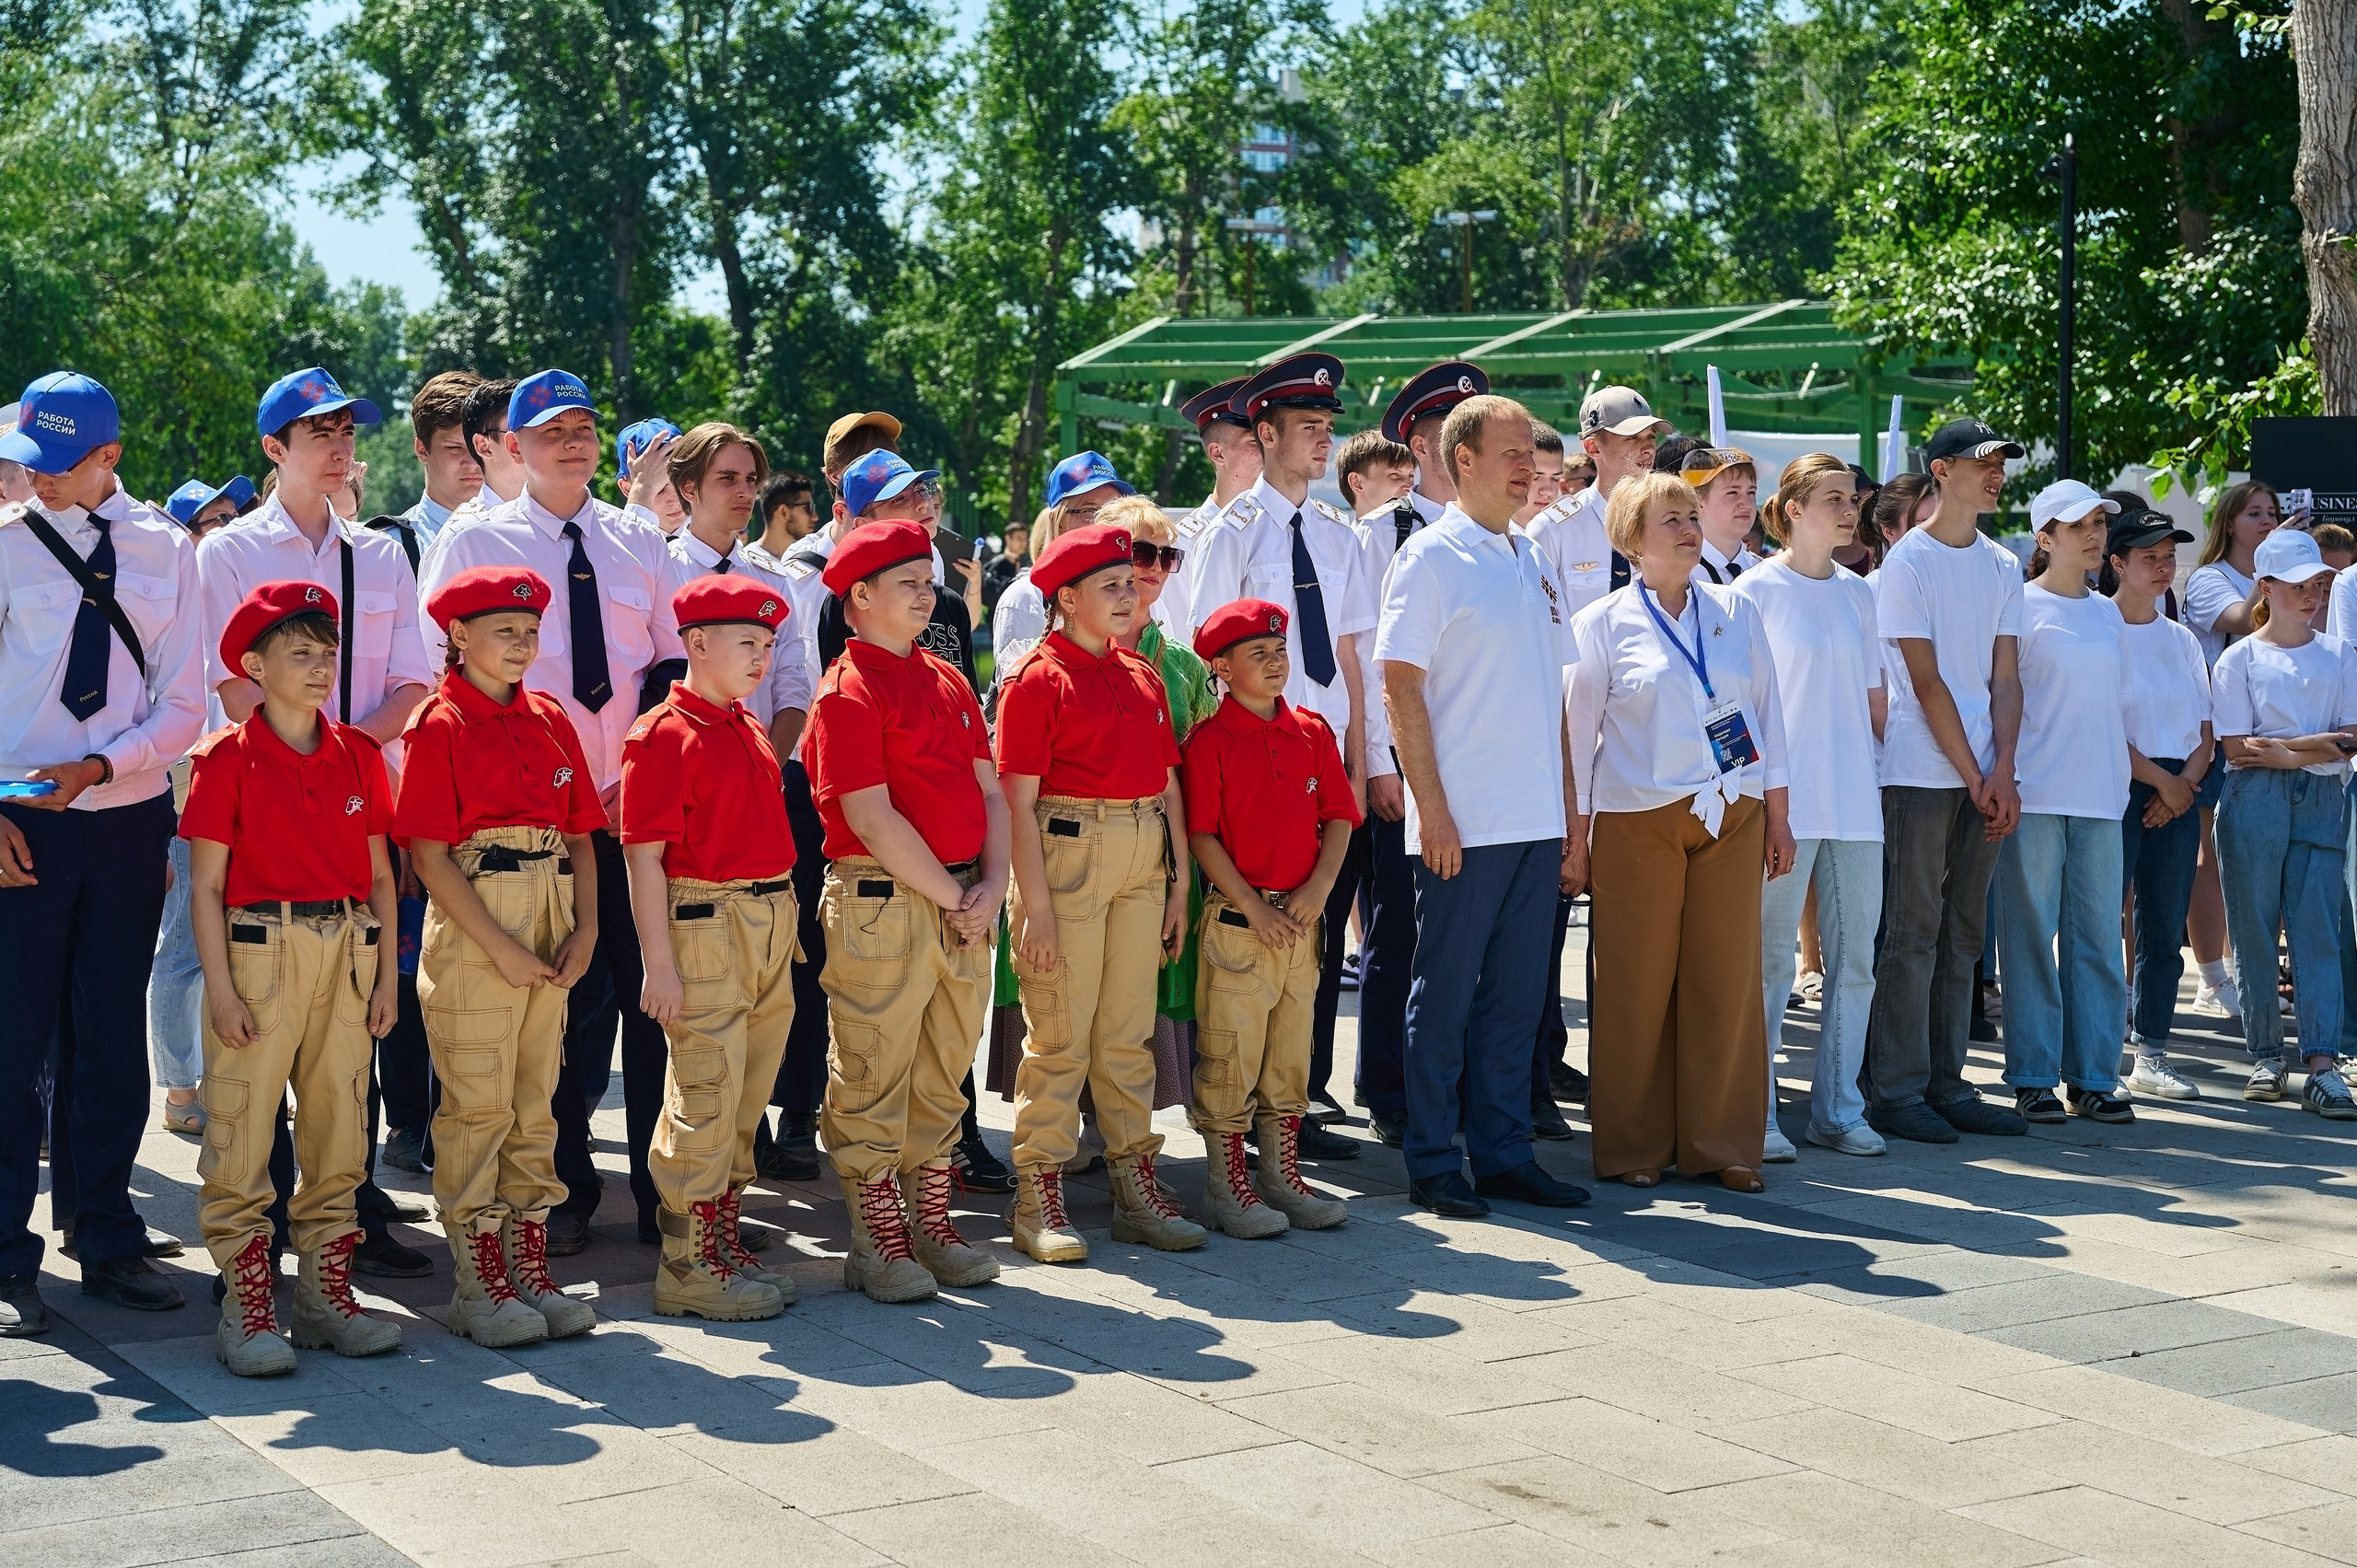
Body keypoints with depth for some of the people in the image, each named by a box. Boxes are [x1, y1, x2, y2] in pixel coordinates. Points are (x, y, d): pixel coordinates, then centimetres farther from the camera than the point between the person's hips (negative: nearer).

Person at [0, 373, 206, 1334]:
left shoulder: (164, 549, 5)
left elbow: (184, 704, 2)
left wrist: (100, 766, -13)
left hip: (131, 818, 2)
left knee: (114, 1036, 10)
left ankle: (107, 1239, 21)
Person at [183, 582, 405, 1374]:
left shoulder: (358, 754, 9)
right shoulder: (228, 758, -4)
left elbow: (379, 874, 11)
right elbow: (206, 885, -5)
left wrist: (386, 974, 7)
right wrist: (219, 986, -11)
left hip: (347, 953, 5)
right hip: (260, 951, -4)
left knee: (339, 1124, 8)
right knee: (242, 1130, -3)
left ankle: (326, 1291, 18)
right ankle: (246, 1307, 3)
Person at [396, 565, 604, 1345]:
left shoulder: (549, 719, 12)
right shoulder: (440, 724, -5)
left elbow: (580, 833, 13)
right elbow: (429, 854, -11)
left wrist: (586, 929, -1)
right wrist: (499, 947, -14)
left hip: (552, 923, 6)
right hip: (474, 922, -6)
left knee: (536, 1102, 11)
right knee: (478, 1105, -2)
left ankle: (531, 1271, 19)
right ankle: (480, 1287, 6)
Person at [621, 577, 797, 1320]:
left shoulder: (750, 728, 14)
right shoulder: (666, 735, -11)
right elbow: (643, 856, -14)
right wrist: (658, 963, -17)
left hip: (772, 923, 8)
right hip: (705, 925, -8)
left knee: (746, 1098, 14)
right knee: (705, 1097, -4)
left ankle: (726, 1245, 25)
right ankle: (689, 1267, 5)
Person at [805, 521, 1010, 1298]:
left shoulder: (949, 681, 14)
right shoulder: (848, 694, -9)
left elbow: (989, 791, 12)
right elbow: (873, 818, -16)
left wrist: (991, 885, -3)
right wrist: (950, 895, -12)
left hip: (963, 904, 8)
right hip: (882, 904, -8)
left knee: (944, 1076, 14)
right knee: (874, 1080, 1)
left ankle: (932, 1228, 24)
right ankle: (877, 1243, 10)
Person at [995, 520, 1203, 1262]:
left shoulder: (1143, 675, 14)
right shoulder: (1038, 679, -7)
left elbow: (1168, 785, 15)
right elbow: (1018, 802, -11)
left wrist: (1180, 885, 12)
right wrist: (1035, 904, -16)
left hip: (1144, 862, 6)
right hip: (1068, 855, -6)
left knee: (1129, 1029, 12)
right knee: (1060, 1033, -2)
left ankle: (1136, 1186, 19)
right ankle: (1037, 1198, 6)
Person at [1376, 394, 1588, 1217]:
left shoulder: (1533, 561, 15)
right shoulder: (1431, 556, -5)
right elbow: (1400, 686, -10)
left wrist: (1570, 810, 13)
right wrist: (1430, 807, -15)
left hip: (1536, 820, 6)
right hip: (1463, 823, -6)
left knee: (1515, 994, 10)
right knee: (1445, 994, 1)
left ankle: (1503, 1154, 17)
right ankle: (1433, 1164, 9)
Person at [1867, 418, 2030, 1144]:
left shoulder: (2003, 565, 13)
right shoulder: (1908, 560, -5)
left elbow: (2006, 678, 7)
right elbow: (1926, 680, -9)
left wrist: (2003, 772, -5)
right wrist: (1974, 776, -10)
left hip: (1983, 777, 6)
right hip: (1921, 774, -6)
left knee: (1963, 934, 9)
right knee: (1912, 933, -3)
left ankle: (1946, 1084, 15)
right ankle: (1897, 1091, 2)